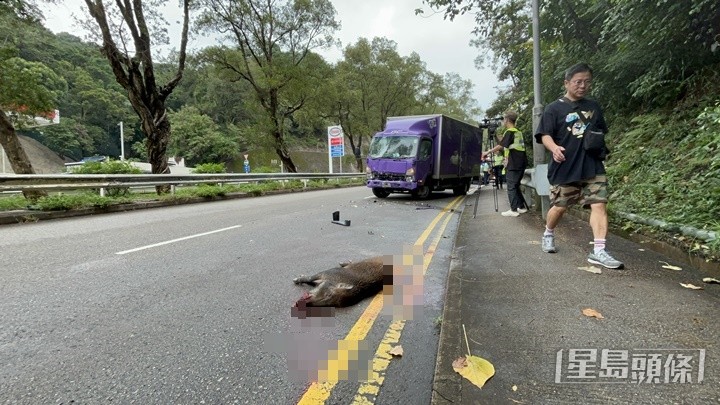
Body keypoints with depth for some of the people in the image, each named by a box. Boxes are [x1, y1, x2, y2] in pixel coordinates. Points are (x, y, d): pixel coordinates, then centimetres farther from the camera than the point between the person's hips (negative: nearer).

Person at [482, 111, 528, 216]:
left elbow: (500, 146, -16)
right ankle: (522, 207, 18)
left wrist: (488, 152, -8)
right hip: (521, 163, 8)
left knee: (511, 187, -4)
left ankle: (513, 210, -4)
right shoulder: (518, 132, 16)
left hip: (513, 165, -8)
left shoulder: (509, 132, -10)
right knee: (516, 186, 15)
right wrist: (500, 150, 26)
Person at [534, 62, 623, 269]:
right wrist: (554, 148, -30)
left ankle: (599, 251, -9)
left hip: (593, 167, 4)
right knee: (560, 206, 7)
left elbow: (601, 132, 25)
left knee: (599, 204, -8)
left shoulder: (594, 107, 14)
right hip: (565, 168, -4)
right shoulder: (554, 108, -2)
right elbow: (545, 135, -11)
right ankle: (548, 234, 34)